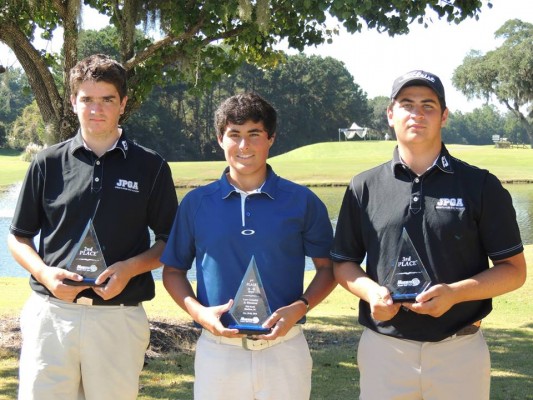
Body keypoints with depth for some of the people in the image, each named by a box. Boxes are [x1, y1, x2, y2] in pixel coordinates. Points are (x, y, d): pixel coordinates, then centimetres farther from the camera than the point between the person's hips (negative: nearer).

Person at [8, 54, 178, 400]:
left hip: (120, 317, 0)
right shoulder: (48, 163, 7)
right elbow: (19, 237, 12)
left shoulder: (150, 167, 4)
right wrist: (45, 273, -7)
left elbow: (170, 241, 8)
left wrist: (130, 268, -10)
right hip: (51, 313, 1)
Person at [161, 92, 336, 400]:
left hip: (284, 349, 0)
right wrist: (199, 312, -8)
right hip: (218, 349, 1)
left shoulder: (302, 201, 1)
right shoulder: (196, 203, 3)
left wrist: (300, 307, -11)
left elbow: (328, 267, 6)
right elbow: (173, 271, 10)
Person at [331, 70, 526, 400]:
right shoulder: (364, 187, 6)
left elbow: (515, 270, 0)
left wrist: (455, 293, -16)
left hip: (460, 350, -1)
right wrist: (369, 291, -9)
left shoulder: (480, 185, 0)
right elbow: (343, 262, 12)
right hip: (383, 347, 1)